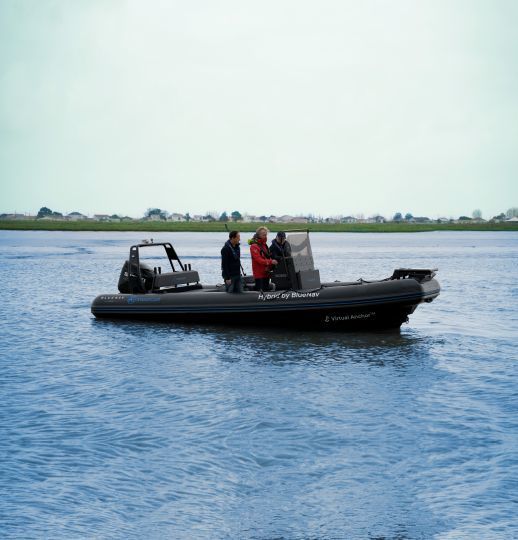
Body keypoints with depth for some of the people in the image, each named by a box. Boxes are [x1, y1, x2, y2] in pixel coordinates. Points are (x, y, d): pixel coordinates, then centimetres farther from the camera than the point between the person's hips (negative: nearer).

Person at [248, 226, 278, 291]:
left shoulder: (264, 245, 15)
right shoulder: (254, 246, -13)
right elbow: (258, 259, -22)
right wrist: (270, 262, -30)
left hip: (266, 273, 8)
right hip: (259, 274, -8)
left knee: (267, 290, 11)